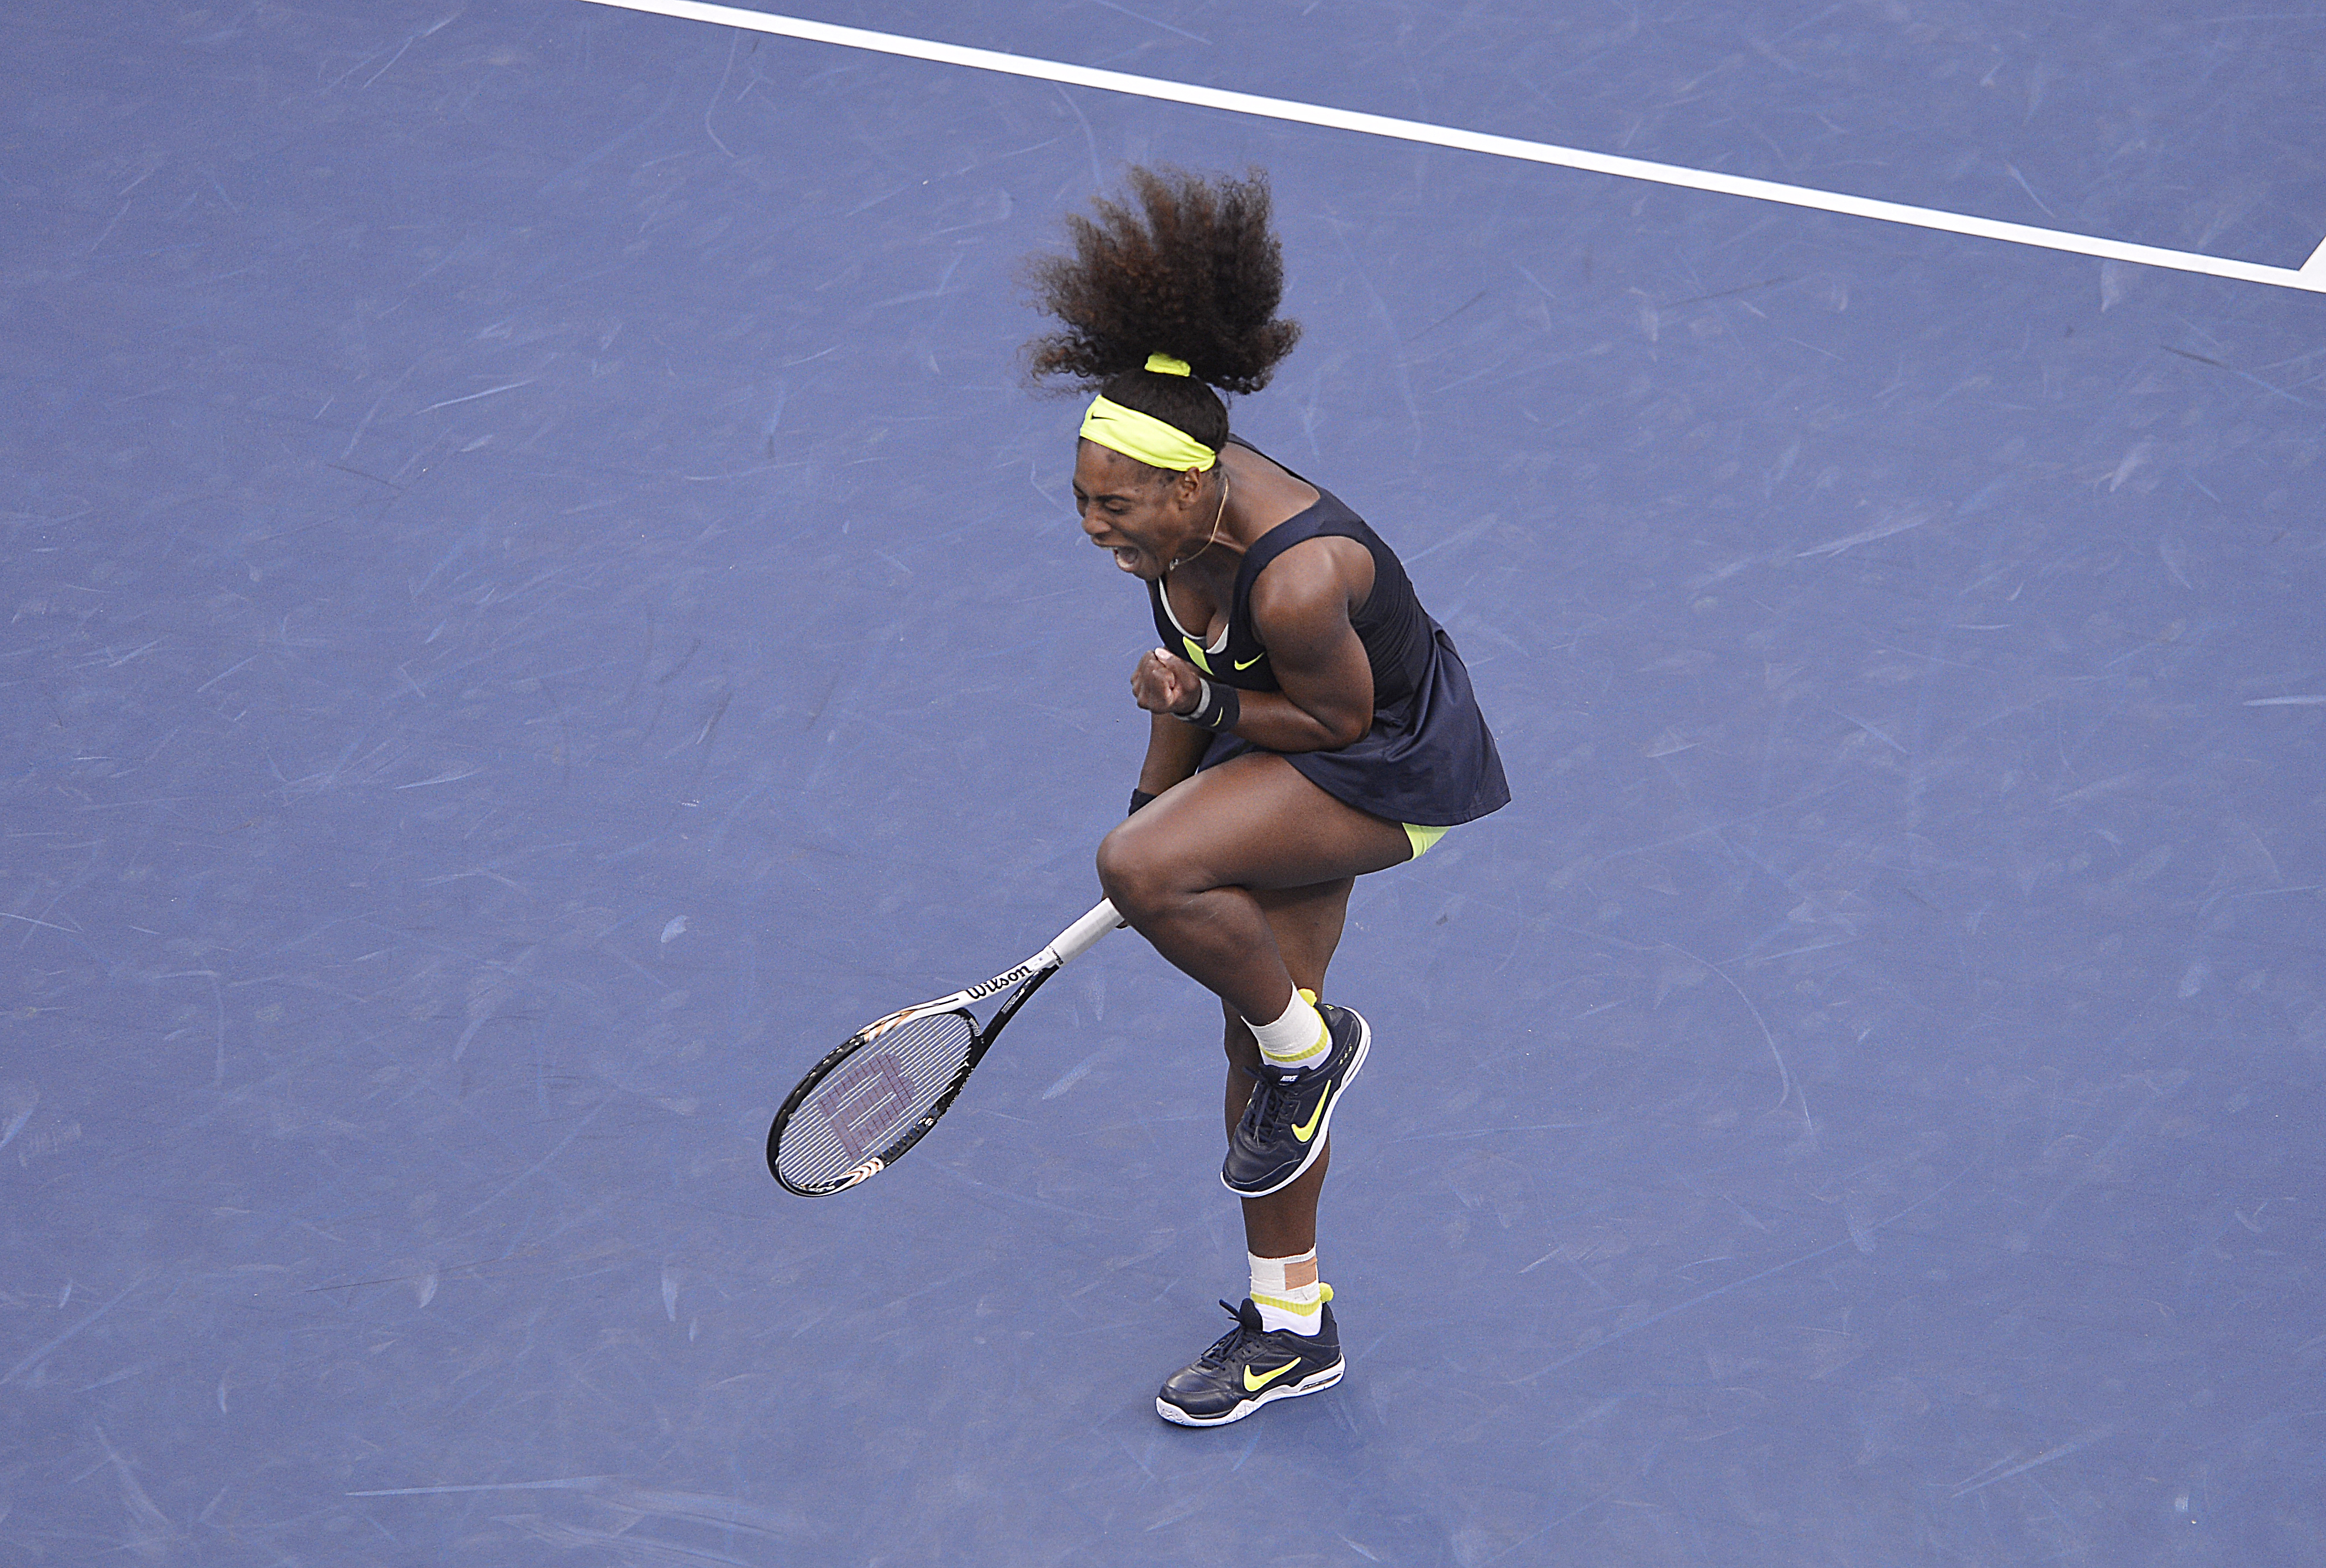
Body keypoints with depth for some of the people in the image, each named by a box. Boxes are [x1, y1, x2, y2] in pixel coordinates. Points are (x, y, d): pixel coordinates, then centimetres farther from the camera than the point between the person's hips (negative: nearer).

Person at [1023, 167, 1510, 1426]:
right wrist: (1160, 798, 10)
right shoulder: (1176, 505, -14)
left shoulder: (1296, 579, -38)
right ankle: (1292, 1323, 34)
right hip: (1299, 762, 9)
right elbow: (1188, 660, 4)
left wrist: (1205, 707, -25)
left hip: (1392, 772, -8)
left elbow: (1339, 719, -21)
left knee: (1138, 869, -27)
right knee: (1254, 1032, 15)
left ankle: (1312, 1045, 1)